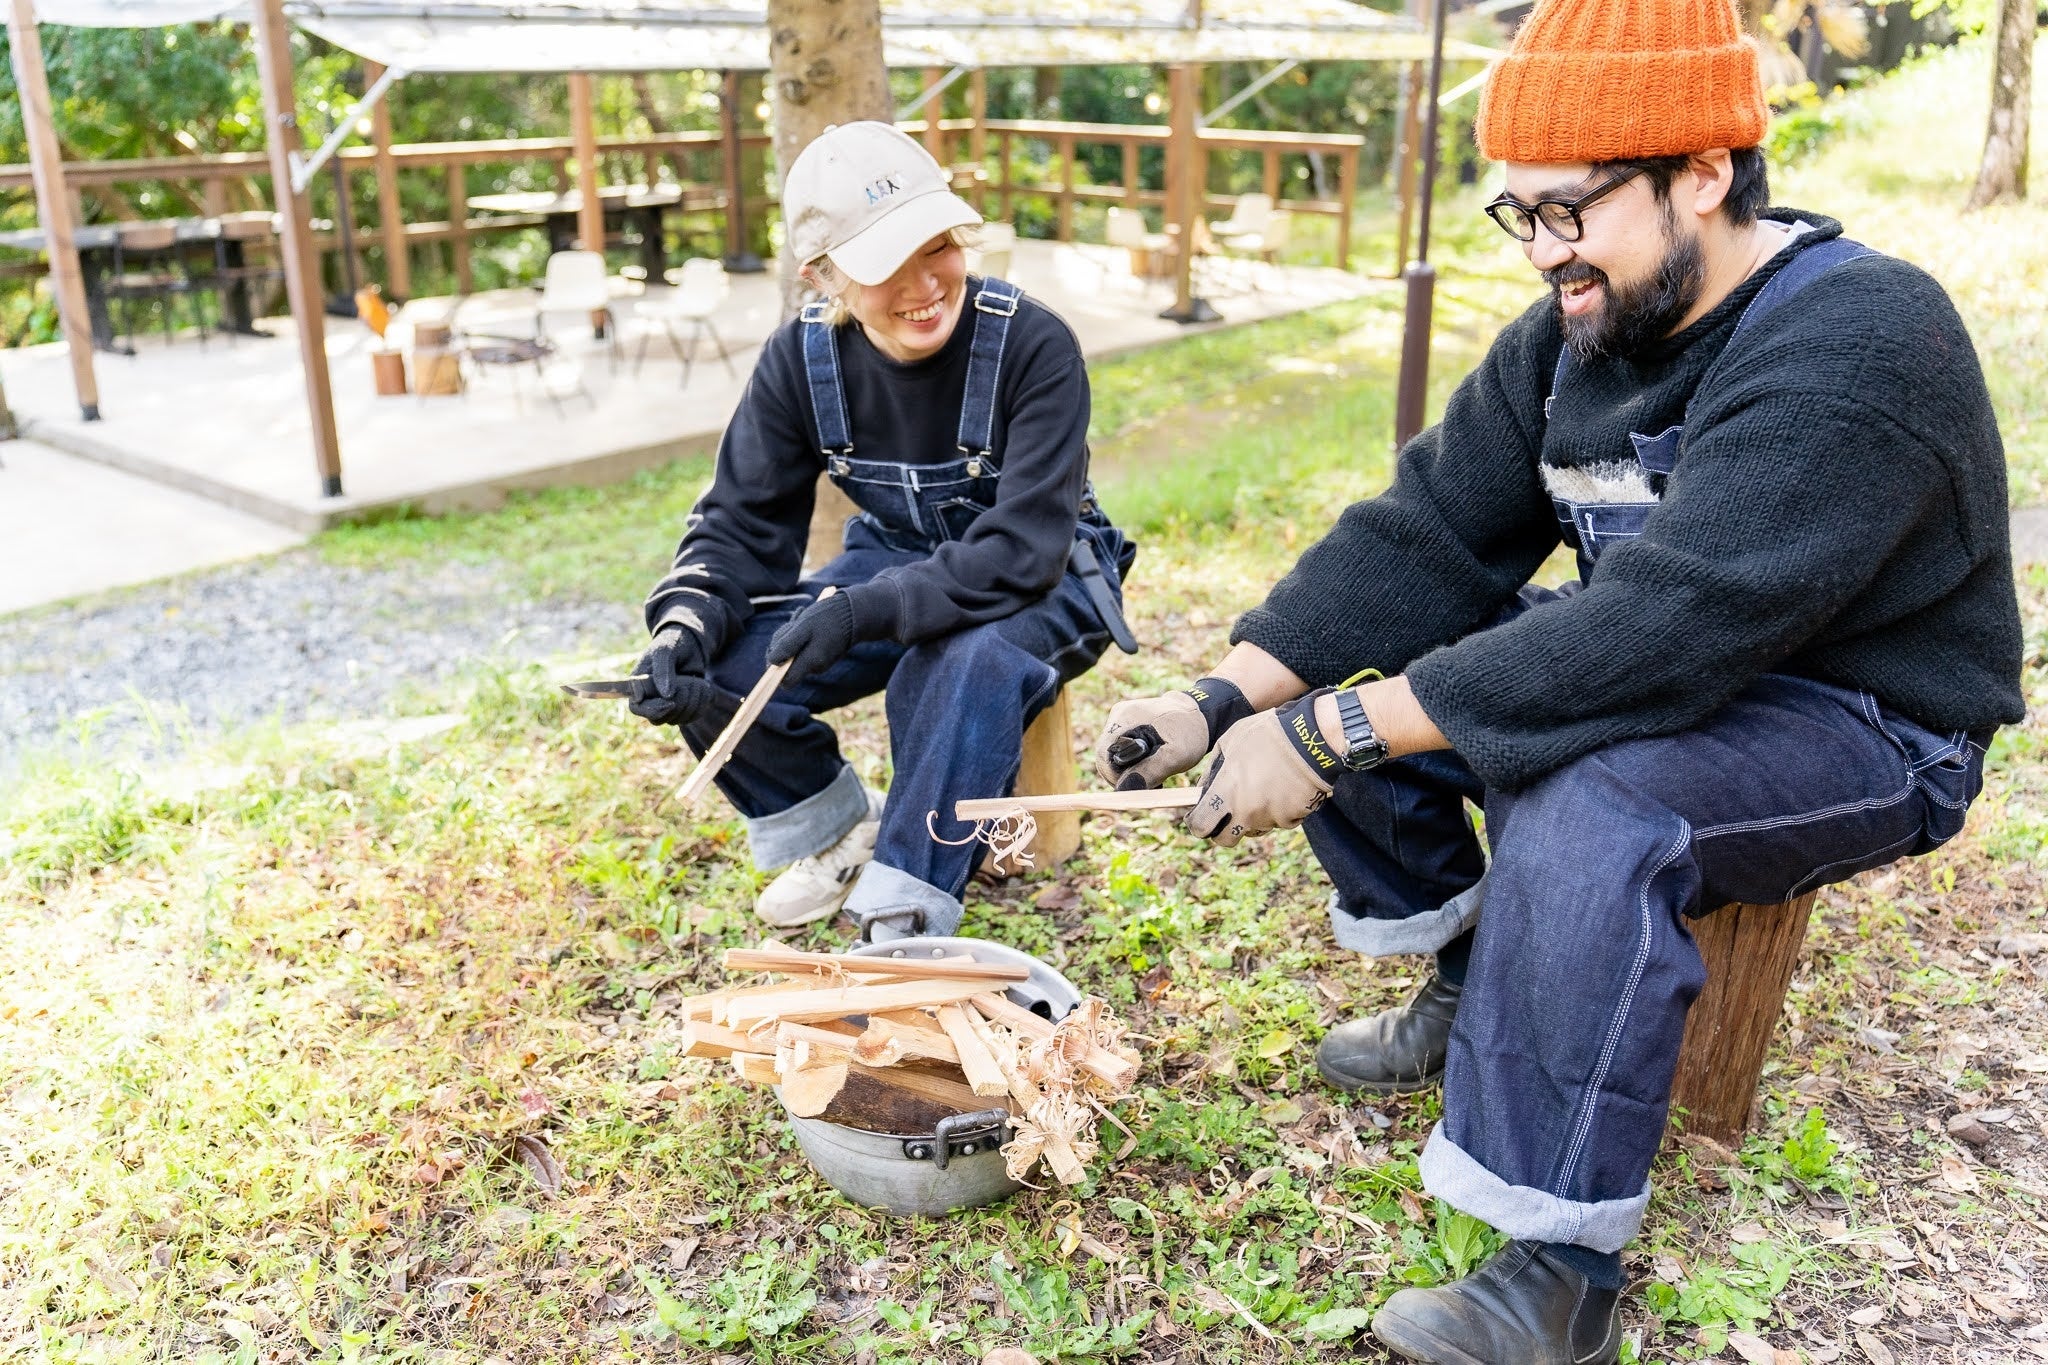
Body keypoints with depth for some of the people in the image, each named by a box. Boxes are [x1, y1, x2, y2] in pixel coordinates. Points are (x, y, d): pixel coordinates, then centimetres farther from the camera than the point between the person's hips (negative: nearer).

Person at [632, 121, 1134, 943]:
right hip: (896, 563, 5)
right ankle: (837, 832, 11)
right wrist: (685, 623, -27)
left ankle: (903, 919, -22)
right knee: (713, 674, -16)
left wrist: (863, 610, -40)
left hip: (1040, 586, -4)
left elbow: (1022, 549, -30)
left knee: (969, 662, -39)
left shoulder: (1033, 346, -24)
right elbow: (742, 524, -7)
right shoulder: (802, 359, -11)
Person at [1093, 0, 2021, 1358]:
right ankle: (1475, 980, 15)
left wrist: (1332, 733, -37)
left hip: (1861, 728, -8)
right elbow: (1428, 533, -7)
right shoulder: (1577, 331, -2)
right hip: (1664, 665, 8)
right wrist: (1222, 701, -19)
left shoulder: (1856, 351, -28)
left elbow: (1664, 634, -38)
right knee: (1346, 672, -2)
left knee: (1583, 810, -37)